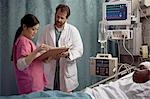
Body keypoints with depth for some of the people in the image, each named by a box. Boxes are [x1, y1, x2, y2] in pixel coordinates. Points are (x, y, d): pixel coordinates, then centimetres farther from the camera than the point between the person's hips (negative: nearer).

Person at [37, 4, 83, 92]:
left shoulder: (73, 30, -2)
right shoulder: (47, 29, 6)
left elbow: (79, 50, -8)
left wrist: (68, 54, -28)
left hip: (67, 72, -2)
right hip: (50, 73, 2)